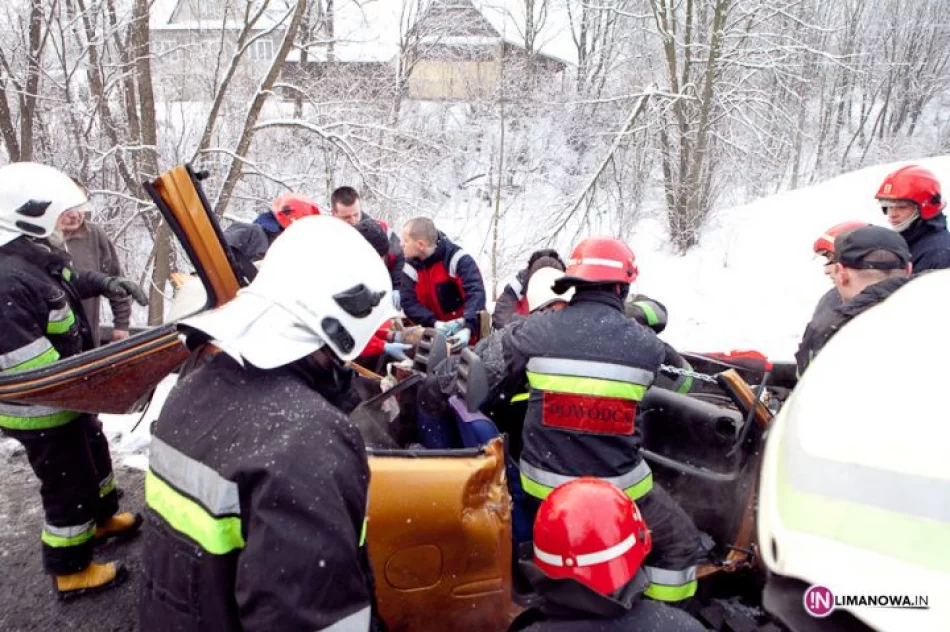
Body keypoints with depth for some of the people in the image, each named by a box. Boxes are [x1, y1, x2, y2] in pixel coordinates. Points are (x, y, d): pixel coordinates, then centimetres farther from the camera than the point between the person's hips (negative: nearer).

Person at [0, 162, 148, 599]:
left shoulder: (38, 257, -1)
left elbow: (70, 279, 25)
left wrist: (107, 283, 11)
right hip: (39, 411, -10)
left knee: (94, 454, 29)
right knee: (68, 486, 6)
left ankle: (101, 519, 53)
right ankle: (70, 572, 26)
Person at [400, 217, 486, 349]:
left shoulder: (457, 259, -21)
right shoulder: (411, 269, -4)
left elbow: (476, 292, -30)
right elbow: (409, 303, -9)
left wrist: (468, 328, -43)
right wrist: (434, 323, -27)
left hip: (467, 333, -4)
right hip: (437, 334, 4)